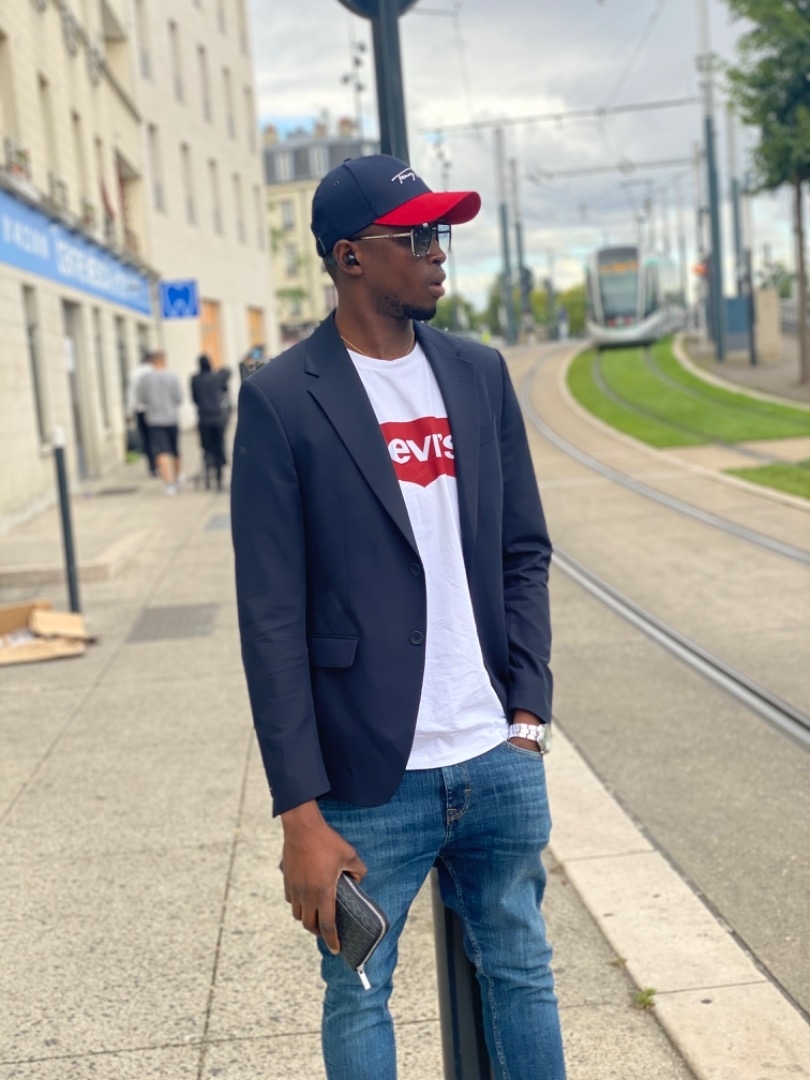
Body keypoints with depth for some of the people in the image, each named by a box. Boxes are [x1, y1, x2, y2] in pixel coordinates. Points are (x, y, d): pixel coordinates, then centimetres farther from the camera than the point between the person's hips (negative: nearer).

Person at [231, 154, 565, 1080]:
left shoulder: (479, 374, 7)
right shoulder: (282, 400, -9)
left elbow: (524, 550, 12)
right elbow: (272, 619, -10)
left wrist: (529, 708, 2)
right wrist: (301, 816, -12)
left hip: (500, 763, 4)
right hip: (370, 784, -4)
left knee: (521, 972, 17)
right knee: (357, 997, 11)